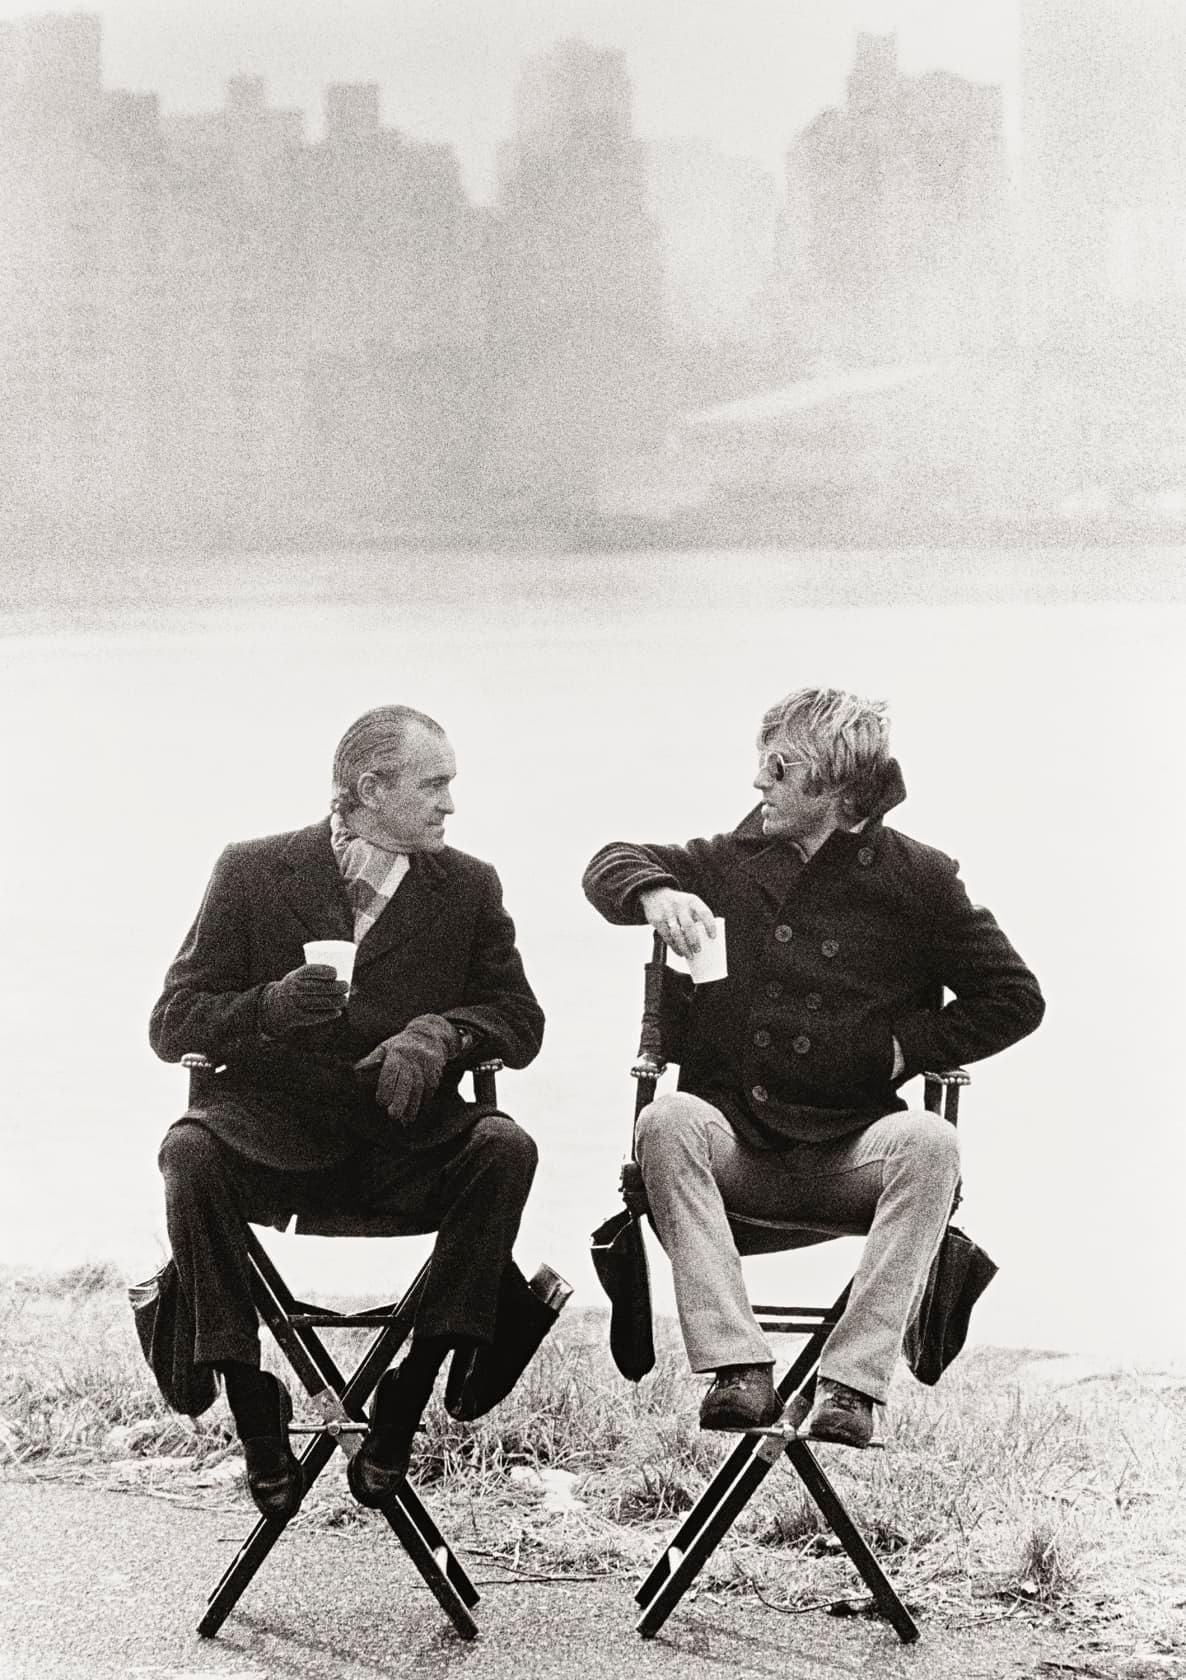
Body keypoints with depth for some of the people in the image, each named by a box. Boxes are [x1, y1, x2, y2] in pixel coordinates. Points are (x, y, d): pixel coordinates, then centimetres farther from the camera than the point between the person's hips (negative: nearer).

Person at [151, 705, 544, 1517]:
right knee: (190, 1154, -32)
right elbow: (173, 1024, 1)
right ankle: (252, 1403, -18)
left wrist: (441, 1032, -15)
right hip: (274, 1138, -1)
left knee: (506, 1148, -28)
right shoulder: (253, 872, 3)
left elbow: (522, 1021, 8)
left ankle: (409, 1394, -20)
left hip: (408, 1146, 1)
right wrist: (270, 1007, -21)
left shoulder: (468, 887, 8)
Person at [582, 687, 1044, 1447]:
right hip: (736, 1144, 2)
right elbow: (611, 865, 17)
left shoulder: (917, 879, 2)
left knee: (930, 1141, -33)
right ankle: (740, 1368, -35)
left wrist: (902, 1045, -3)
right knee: (667, 1121, -30)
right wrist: (655, 892, -7)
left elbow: (1015, 999, 6)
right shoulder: (739, 859, 9)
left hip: (850, 1156, -1)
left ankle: (852, 1383, -33)